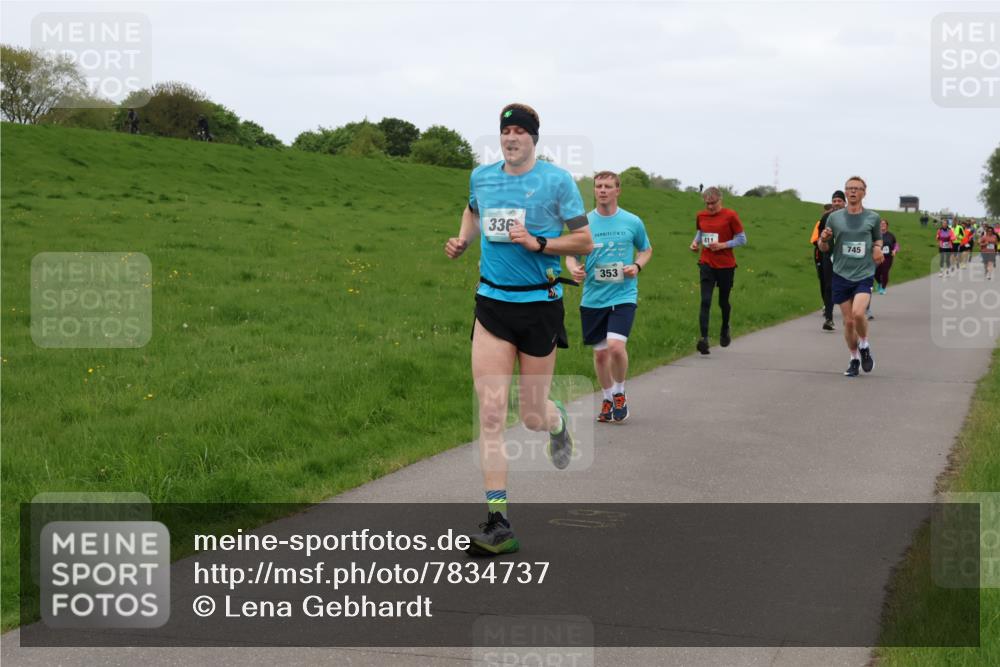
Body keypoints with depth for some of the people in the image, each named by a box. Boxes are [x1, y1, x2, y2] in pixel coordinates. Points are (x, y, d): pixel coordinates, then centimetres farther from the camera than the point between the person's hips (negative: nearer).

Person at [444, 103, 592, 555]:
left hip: (539, 302, -3)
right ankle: (498, 524, -8)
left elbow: (585, 241, -3)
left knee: (533, 417, 5)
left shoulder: (556, 180, -5)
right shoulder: (481, 177, 7)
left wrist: (538, 243, -17)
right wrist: (463, 240, 11)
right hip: (492, 303, 3)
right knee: (490, 414, -9)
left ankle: (558, 422, 45)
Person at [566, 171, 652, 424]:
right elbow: (571, 254, 8)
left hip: (623, 295, -2)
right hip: (593, 297, 2)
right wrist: (574, 268, -14)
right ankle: (607, 398, 31)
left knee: (616, 346, -20)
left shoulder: (632, 222, -1)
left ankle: (619, 394, 6)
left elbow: (646, 250, 14)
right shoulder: (584, 222, 1)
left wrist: (637, 266, -6)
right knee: (600, 353, 9)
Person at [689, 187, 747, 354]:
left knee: (723, 301, 12)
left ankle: (725, 330, 40)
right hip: (706, 264, 2)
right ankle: (704, 338, -19)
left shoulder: (730, 215, -7)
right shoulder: (701, 216, 5)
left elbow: (742, 239, -4)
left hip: (726, 265, -2)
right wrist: (695, 242, 2)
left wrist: (722, 245, -16)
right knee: (705, 301, -12)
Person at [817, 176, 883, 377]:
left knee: (858, 313, -23)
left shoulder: (872, 217, 3)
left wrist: (877, 247, -1)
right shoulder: (834, 217, 4)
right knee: (848, 321, 3)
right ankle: (854, 359, 23)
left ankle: (864, 345, 6)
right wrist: (823, 239, -12)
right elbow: (825, 248, 10)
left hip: (864, 275, -1)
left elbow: (878, 239, 21)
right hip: (841, 275, 1)